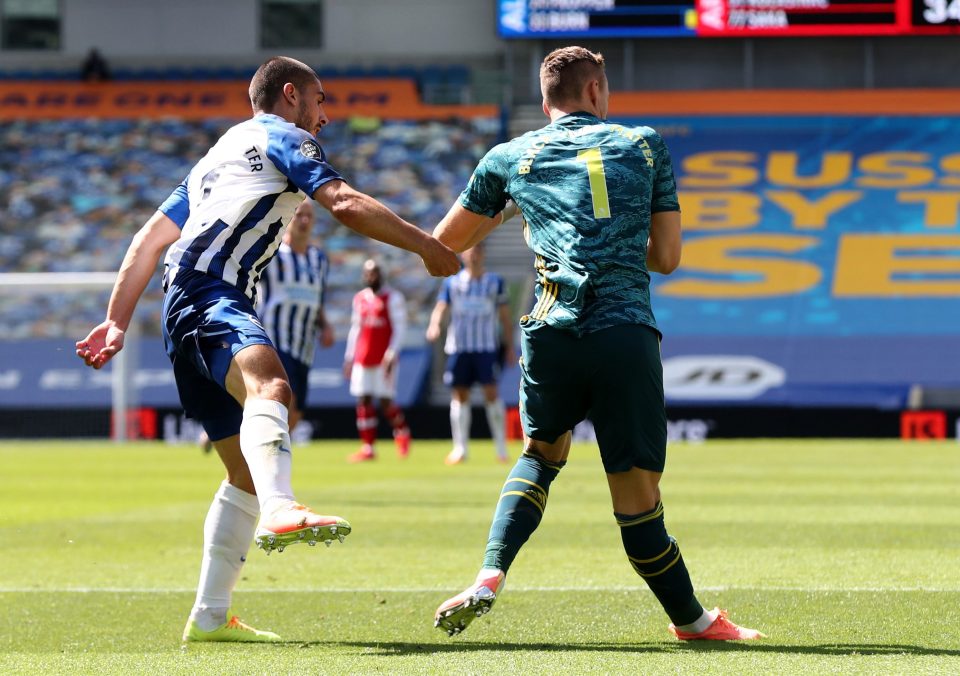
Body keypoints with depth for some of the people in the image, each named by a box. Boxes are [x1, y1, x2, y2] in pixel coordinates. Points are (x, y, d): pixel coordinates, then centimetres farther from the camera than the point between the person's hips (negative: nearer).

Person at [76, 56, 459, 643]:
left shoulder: (217, 157, 35)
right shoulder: (283, 137, 9)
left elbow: (151, 237, 30)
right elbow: (346, 205, -6)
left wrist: (117, 321, 26)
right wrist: (426, 246, 1)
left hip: (184, 317, 10)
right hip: (211, 293, -10)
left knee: (246, 473, 14)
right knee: (269, 385, -38)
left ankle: (211, 616, 17)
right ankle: (281, 512, -68)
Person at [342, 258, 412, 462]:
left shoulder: (393, 298, -2)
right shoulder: (359, 299, 14)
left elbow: (399, 328, -6)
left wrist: (392, 354, -16)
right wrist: (349, 357, 16)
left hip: (384, 359, -5)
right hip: (362, 359, 5)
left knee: (386, 400, -7)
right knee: (363, 401, -1)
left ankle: (402, 432, 21)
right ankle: (368, 447, 1)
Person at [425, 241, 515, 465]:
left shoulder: (495, 282, 8)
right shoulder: (452, 283, 10)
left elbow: (505, 316, 10)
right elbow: (441, 308, 1)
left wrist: (509, 346, 4)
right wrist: (434, 325, -21)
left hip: (487, 346, -1)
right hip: (458, 346, 2)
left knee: (491, 391, -10)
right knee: (459, 394, 1)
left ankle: (501, 448, -4)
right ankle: (460, 448, 7)